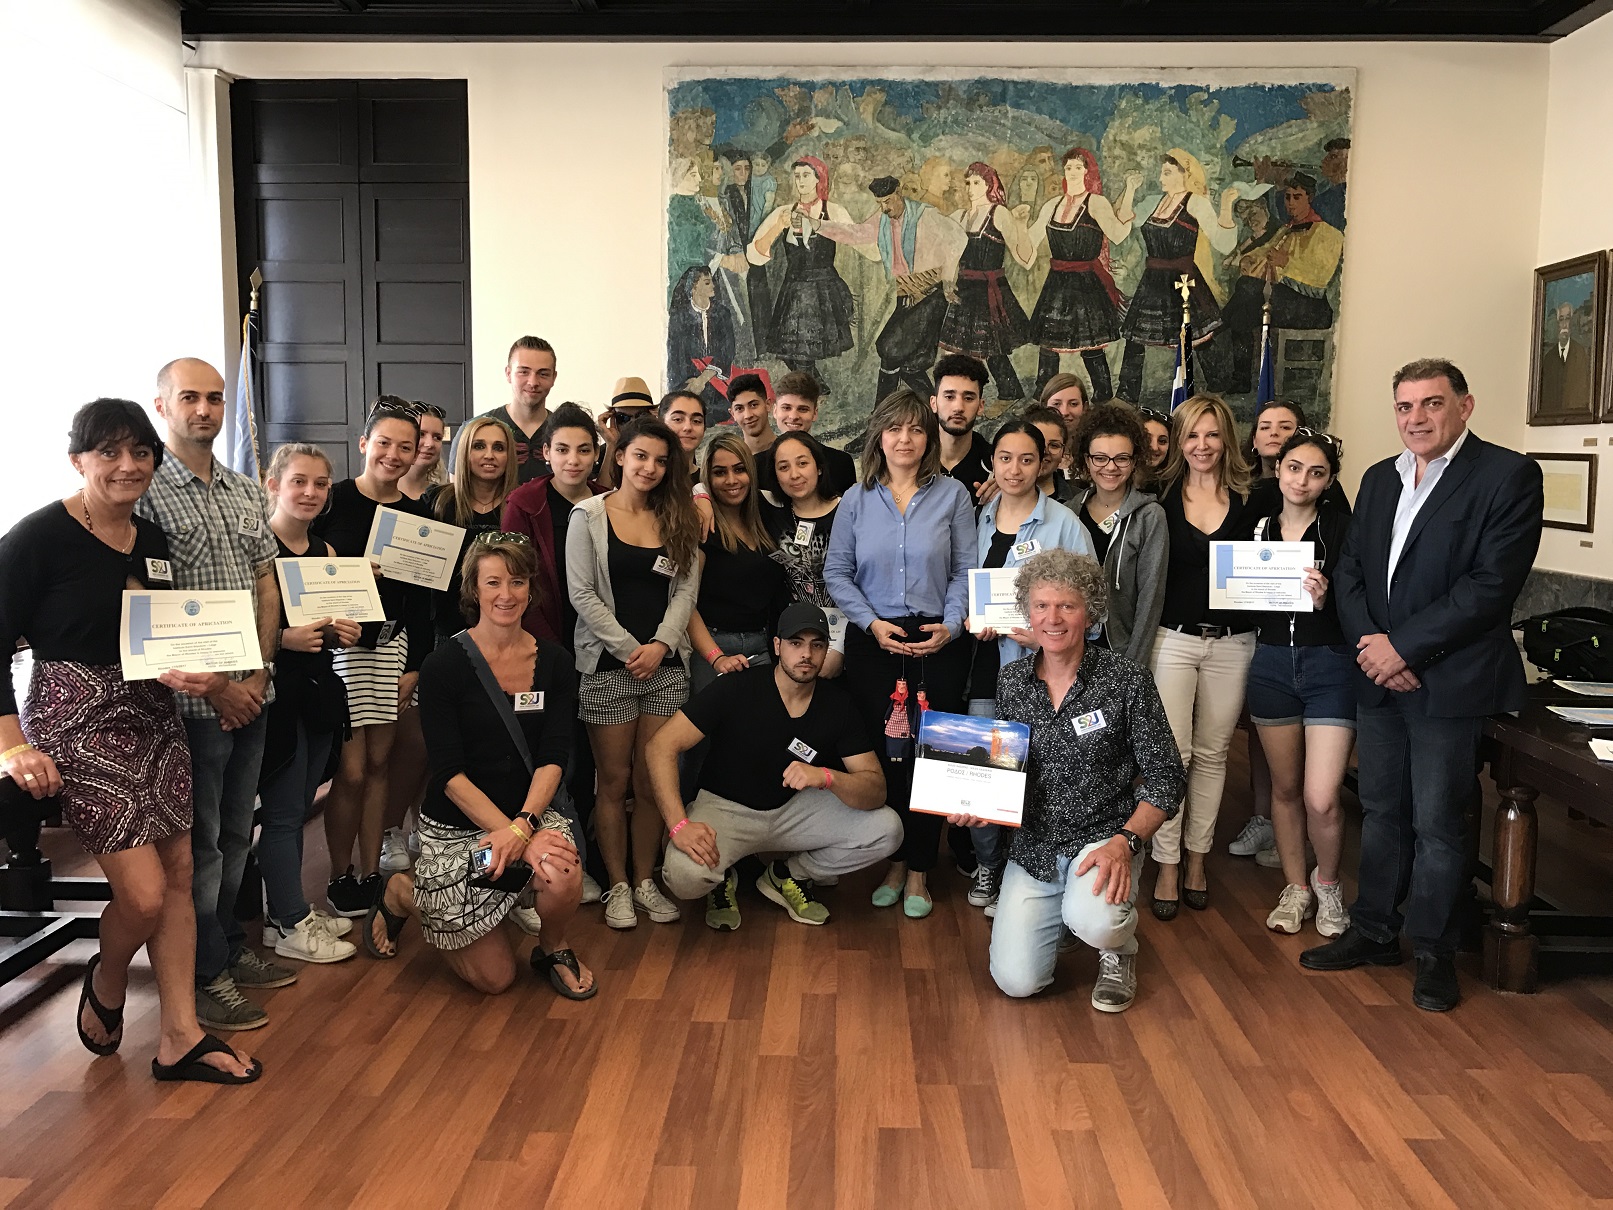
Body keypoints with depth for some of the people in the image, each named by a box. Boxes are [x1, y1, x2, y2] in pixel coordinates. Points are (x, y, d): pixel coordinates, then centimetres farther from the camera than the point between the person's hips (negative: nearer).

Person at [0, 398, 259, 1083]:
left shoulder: (153, 540, 9)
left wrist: (185, 673, -3)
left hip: (153, 722, 7)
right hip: (77, 726, -7)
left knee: (178, 878, 7)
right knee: (144, 895, -10)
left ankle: (179, 1038, 17)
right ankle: (106, 986, 24)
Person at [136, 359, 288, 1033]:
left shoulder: (248, 492, 11)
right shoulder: (146, 492, -9)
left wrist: (259, 674, -1)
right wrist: (214, 685, -15)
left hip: (251, 691, 6)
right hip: (192, 696, -6)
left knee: (236, 830, 16)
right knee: (201, 839, 3)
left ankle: (230, 947, 31)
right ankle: (207, 976, 16)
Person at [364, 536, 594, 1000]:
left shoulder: (554, 662, -2)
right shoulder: (444, 665, -11)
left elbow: (553, 759, -8)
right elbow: (449, 773, -15)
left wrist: (523, 824, -26)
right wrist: (506, 829, -27)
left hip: (533, 811, 2)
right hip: (456, 827, -2)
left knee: (563, 877, -33)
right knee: (494, 978, 1)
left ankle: (554, 950, 4)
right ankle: (401, 894, 27)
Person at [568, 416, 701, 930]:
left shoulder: (677, 519, 10)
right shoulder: (589, 515, 0)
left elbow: (686, 589, 5)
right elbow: (582, 593, -5)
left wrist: (660, 644, -10)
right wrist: (631, 649, -11)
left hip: (666, 665, 3)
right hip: (607, 665, -3)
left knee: (653, 780, 5)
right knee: (614, 780, 3)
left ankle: (645, 880, 18)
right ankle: (617, 886, 14)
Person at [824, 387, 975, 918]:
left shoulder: (952, 495, 3)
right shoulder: (857, 500, 6)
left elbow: (965, 571, 1)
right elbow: (836, 573, 3)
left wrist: (950, 625, -12)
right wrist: (872, 622, -9)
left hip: (939, 642, -1)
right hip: (873, 643, 1)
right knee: (883, 755, 4)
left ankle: (919, 869, 14)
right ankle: (894, 861, 19)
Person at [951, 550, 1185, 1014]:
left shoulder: (1125, 679, -10)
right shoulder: (1010, 682, 1)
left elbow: (1165, 778, -8)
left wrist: (1126, 841, -22)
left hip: (1102, 839, -3)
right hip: (1031, 848, 4)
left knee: (1093, 920, -34)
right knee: (1016, 981, -7)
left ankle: (1118, 949, 6)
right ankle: (1062, 908, 26)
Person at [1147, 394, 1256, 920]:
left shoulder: (1249, 499, 4)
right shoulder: (1163, 498, 1)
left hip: (1232, 642, 2)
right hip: (1173, 637, -1)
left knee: (1213, 752, 10)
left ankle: (1196, 859, 22)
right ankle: (1167, 866, 7)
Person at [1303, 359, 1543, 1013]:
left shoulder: (1508, 475, -9)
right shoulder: (1379, 479, 13)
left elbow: (1493, 584, -16)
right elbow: (1349, 570, 10)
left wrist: (1403, 646, -16)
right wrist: (1369, 642, -7)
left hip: (1450, 682, -6)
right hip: (1379, 678, 6)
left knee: (1436, 824, 2)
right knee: (1382, 813, 15)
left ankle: (1434, 953, 19)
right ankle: (1374, 932, 28)